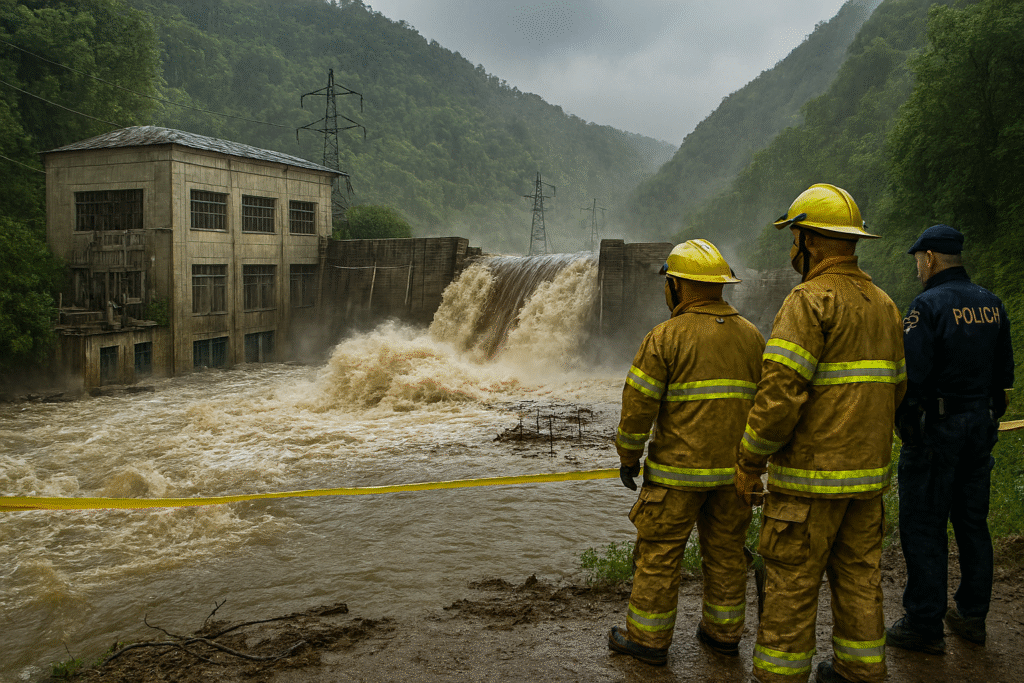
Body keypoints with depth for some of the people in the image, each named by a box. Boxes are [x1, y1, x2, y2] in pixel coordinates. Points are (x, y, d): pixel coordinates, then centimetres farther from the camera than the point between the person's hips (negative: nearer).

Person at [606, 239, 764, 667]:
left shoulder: (665, 337, -11)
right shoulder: (751, 335, 5)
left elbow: (638, 404, -12)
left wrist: (627, 457, 0)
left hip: (678, 469, -5)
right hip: (734, 468, 6)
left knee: (658, 552, 6)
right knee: (725, 551, 16)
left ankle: (648, 639, 14)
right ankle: (723, 632, 27)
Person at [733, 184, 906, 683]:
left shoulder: (810, 301, -15)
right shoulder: (884, 305, 11)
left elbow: (781, 392, -22)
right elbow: (894, 388, 17)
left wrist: (749, 462, -13)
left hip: (810, 473, -8)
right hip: (868, 472, 8)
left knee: (791, 582, 2)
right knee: (858, 573, 18)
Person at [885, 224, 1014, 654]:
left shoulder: (928, 305, -15)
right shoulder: (992, 304, 9)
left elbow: (910, 375, -20)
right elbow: (1004, 373, 14)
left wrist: (903, 423, -6)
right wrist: (989, 418, 21)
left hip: (936, 429, -8)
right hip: (980, 426, 8)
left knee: (923, 526, 0)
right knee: (972, 522, 16)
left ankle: (924, 626, 6)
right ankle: (972, 616, 26)